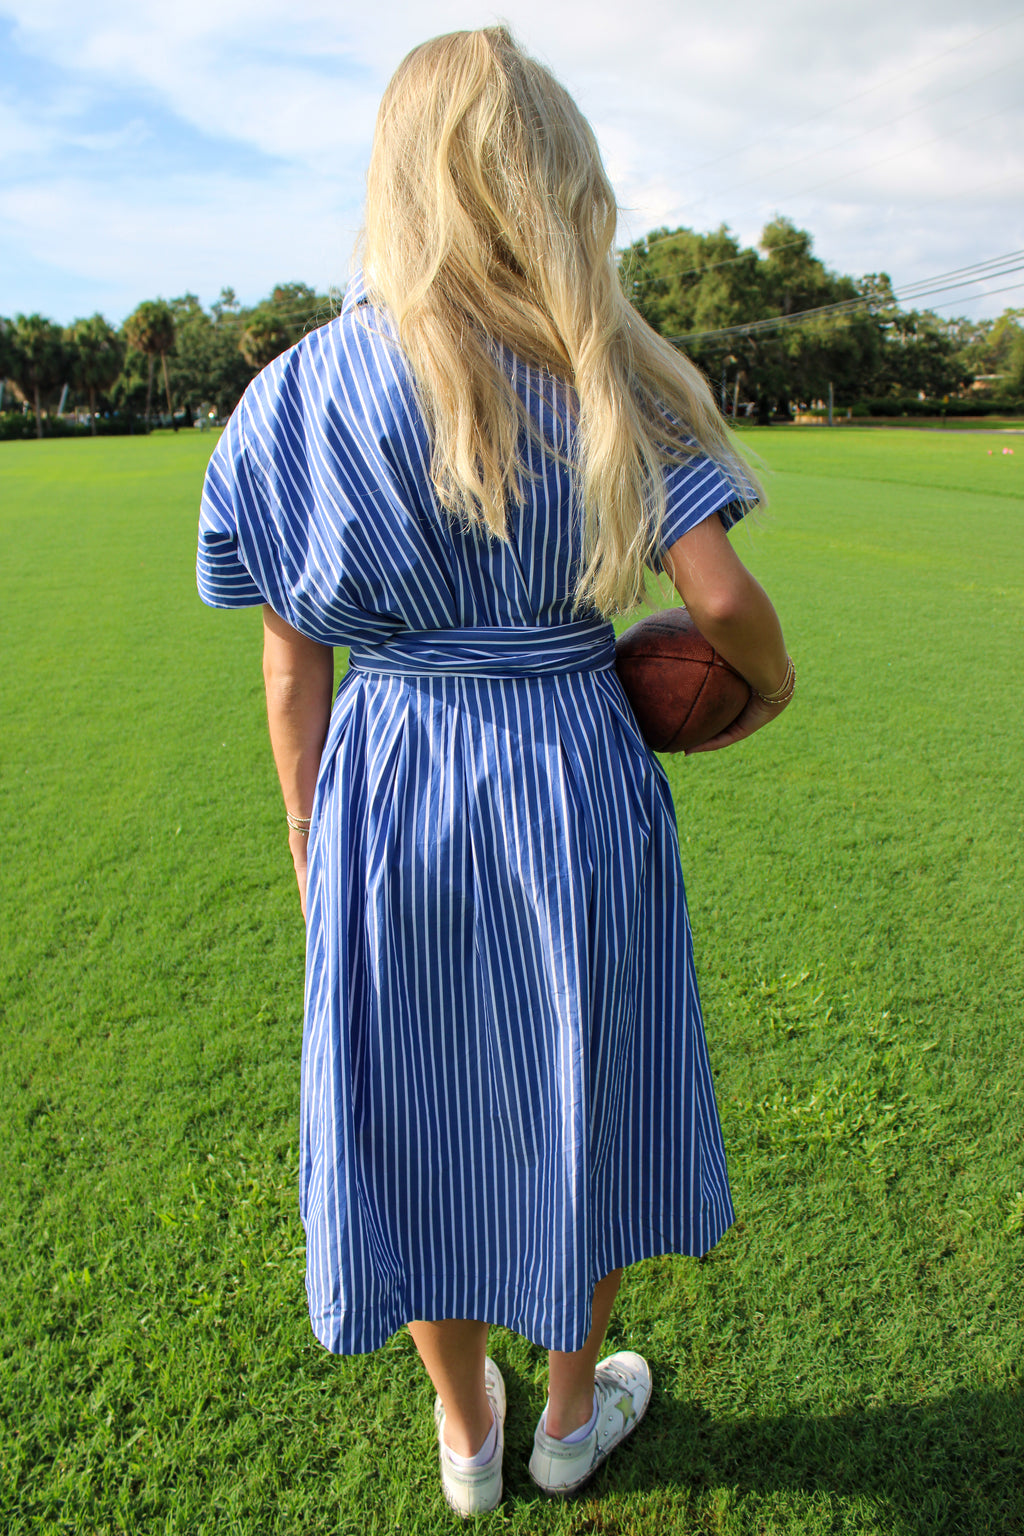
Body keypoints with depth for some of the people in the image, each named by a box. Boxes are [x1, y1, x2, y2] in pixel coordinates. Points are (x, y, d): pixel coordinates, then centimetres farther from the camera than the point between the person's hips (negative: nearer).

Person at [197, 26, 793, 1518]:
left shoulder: (308, 389, -3)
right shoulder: (604, 378, -7)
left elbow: (293, 654, -3)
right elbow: (723, 596, -15)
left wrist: (313, 844, 7)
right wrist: (772, 680, 7)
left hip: (389, 790, 2)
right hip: (575, 782, -1)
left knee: (414, 1112, 19)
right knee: (580, 1097, 20)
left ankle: (467, 1433, 42)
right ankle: (573, 1411, 43)